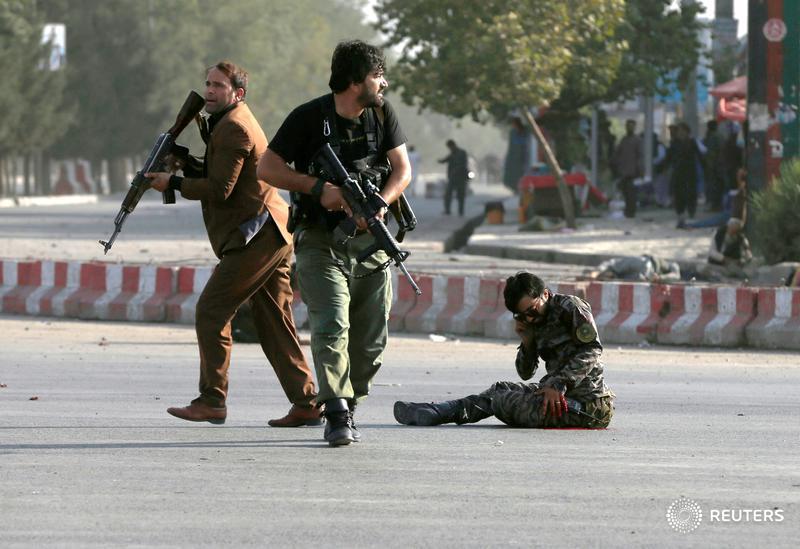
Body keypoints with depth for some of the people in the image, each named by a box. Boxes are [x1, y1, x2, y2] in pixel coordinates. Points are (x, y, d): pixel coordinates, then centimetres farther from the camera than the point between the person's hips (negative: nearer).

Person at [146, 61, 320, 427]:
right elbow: (217, 174, 21)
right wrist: (186, 165, 6)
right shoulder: (234, 123, 20)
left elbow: (220, 189, -17)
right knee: (274, 323, 9)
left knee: (211, 312, -7)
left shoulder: (232, 128, -13)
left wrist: (173, 183, -9)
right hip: (274, 236, 10)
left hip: (255, 240, -10)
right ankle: (306, 404, 8)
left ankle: (212, 402, -6)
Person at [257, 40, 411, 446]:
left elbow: (402, 169, 5)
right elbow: (267, 168, -5)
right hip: (320, 241, -5)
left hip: (370, 241, 5)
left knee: (371, 337, 4)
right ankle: (338, 416, -22)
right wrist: (318, 188, -15)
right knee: (331, 326, -18)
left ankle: (348, 407, 17)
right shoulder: (309, 118, -8)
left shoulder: (381, 113, 5)